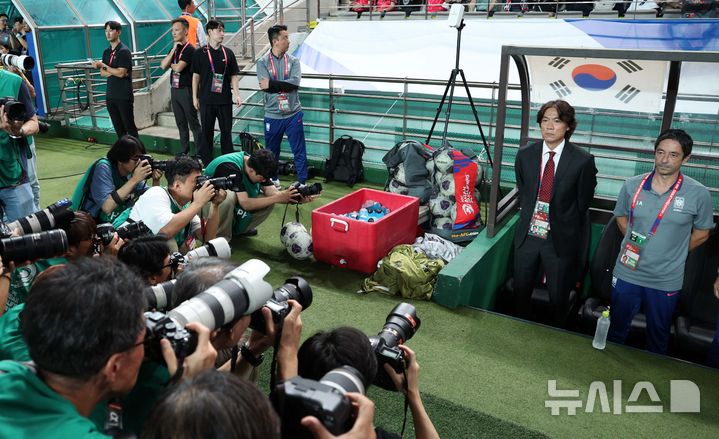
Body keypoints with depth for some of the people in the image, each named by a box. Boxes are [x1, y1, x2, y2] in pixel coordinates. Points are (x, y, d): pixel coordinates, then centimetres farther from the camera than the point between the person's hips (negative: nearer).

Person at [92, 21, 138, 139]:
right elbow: (102, 73, 10)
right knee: (118, 129, 9)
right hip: (111, 95, 7)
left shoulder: (124, 51, -8)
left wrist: (103, 65, -11)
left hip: (124, 96, -7)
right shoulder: (106, 52, 15)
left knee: (130, 127, -6)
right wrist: (114, 72, -7)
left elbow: (121, 73, -15)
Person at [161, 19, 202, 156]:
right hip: (174, 89, 8)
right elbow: (163, 65, 2)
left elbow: (178, 68, -19)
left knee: (193, 123, -4)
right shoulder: (174, 48, 13)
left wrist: (171, 64, 3)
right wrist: (174, 49, -4)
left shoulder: (189, 49, -11)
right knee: (181, 124, 12)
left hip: (186, 90, -8)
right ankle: (184, 152, 20)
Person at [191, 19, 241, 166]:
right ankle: (206, 163, 17)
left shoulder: (228, 53, 5)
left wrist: (237, 95, -5)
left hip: (225, 99, 1)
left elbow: (234, 76, 6)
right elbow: (195, 76, 4)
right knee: (207, 132, 7)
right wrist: (195, 97, 2)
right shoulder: (200, 53, 0)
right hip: (206, 100, -1)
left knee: (226, 131, 7)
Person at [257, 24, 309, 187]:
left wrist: (272, 84, -13)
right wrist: (285, 86, -13)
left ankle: (302, 182, 11)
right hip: (272, 115, 0)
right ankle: (272, 180, 31)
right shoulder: (263, 62, -1)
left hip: (293, 114, 0)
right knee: (271, 151, 13)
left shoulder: (293, 61, 3)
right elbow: (264, 86, -14)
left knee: (299, 151, 1)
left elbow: (295, 83, -13)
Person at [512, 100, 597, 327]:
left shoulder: (583, 160, -12)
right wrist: (529, 217, 9)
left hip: (560, 240, -3)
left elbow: (583, 202, -2)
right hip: (527, 235, 3)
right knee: (520, 290, 17)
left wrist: (567, 229, 4)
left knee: (558, 297, 12)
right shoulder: (525, 155, -1)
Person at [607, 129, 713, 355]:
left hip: (666, 281, -1)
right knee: (616, 329, 17)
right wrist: (633, 244, 4)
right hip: (627, 274, 1)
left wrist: (672, 254, 2)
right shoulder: (632, 185, -5)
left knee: (658, 336, 18)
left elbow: (701, 234, 2)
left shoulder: (699, 194, -11)